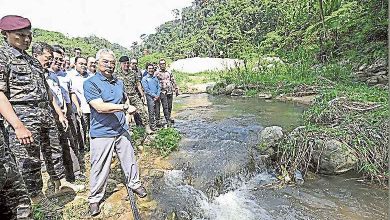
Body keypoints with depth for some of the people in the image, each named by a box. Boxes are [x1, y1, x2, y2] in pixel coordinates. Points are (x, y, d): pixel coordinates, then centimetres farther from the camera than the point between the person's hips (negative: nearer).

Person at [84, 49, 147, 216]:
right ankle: (95, 198, 26)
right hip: (102, 133, -5)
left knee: (129, 160, 15)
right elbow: (100, 107, -21)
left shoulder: (119, 82, 11)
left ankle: (134, 184, 36)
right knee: (99, 168, 6)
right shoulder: (90, 83, -9)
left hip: (121, 130, 5)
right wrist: (125, 107, -19)